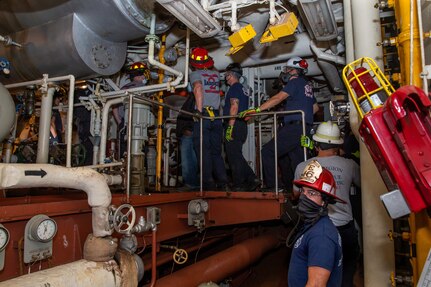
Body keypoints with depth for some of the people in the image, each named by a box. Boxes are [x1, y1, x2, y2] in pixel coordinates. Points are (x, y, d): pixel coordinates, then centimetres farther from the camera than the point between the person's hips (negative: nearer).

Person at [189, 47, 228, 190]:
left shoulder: (195, 74, 1)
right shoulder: (216, 74, 15)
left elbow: (198, 88, -18)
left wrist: (199, 110, -20)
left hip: (203, 115, -4)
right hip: (216, 116, 5)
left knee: (203, 151, -1)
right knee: (216, 152, 11)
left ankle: (208, 183, -4)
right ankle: (222, 182, 6)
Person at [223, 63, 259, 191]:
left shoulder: (235, 88, -6)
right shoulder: (244, 89, 22)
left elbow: (234, 107, -18)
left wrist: (230, 127, -22)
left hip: (235, 125, -9)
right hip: (242, 125, 9)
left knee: (233, 156, -5)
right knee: (237, 156, 14)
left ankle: (238, 185, -1)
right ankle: (251, 179, 11)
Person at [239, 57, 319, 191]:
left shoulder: (295, 82, -5)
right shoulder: (307, 85, 22)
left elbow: (278, 98, -17)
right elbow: (315, 107, 30)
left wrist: (257, 109, -19)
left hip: (294, 128, -10)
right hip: (306, 128, 10)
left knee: (267, 152, -11)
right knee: (297, 161, 12)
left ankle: (271, 187, -12)